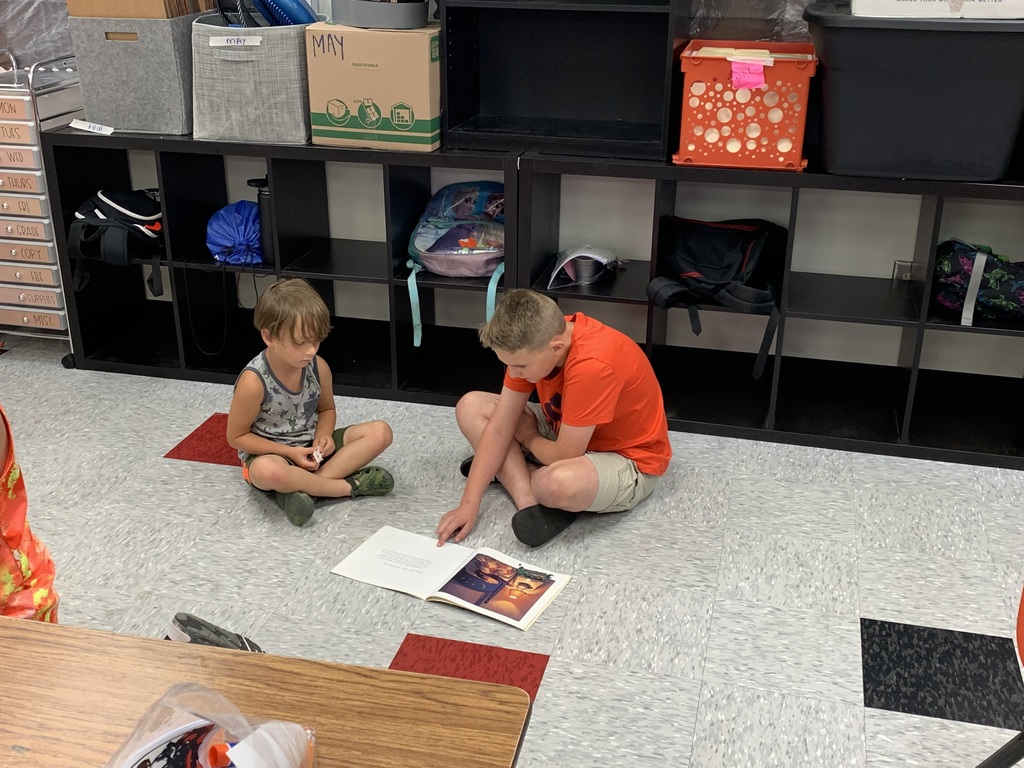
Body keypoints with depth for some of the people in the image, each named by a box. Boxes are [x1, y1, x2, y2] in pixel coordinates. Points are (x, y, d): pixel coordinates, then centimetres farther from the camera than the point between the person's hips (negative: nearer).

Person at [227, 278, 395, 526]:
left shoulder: (318, 367, -10)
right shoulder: (253, 382, -24)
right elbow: (237, 436, -14)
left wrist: (322, 437, -13)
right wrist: (289, 452, -21)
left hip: (311, 448, 6)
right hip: (270, 453, -5)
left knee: (381, 432, -12)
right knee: (267, 471, -43)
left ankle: (299, 486, -22)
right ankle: (350, 485, -22)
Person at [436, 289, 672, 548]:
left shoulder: (592, 365, -37)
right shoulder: (535, 342, -14)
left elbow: (564, 455, -28)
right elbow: (499, 427, -10)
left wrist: (527, 436, -6)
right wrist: (469, 505, -14)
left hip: (628, 460, -8)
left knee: (559, 483, -41)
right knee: (471, 407, -3)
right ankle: (530, 504, -13)